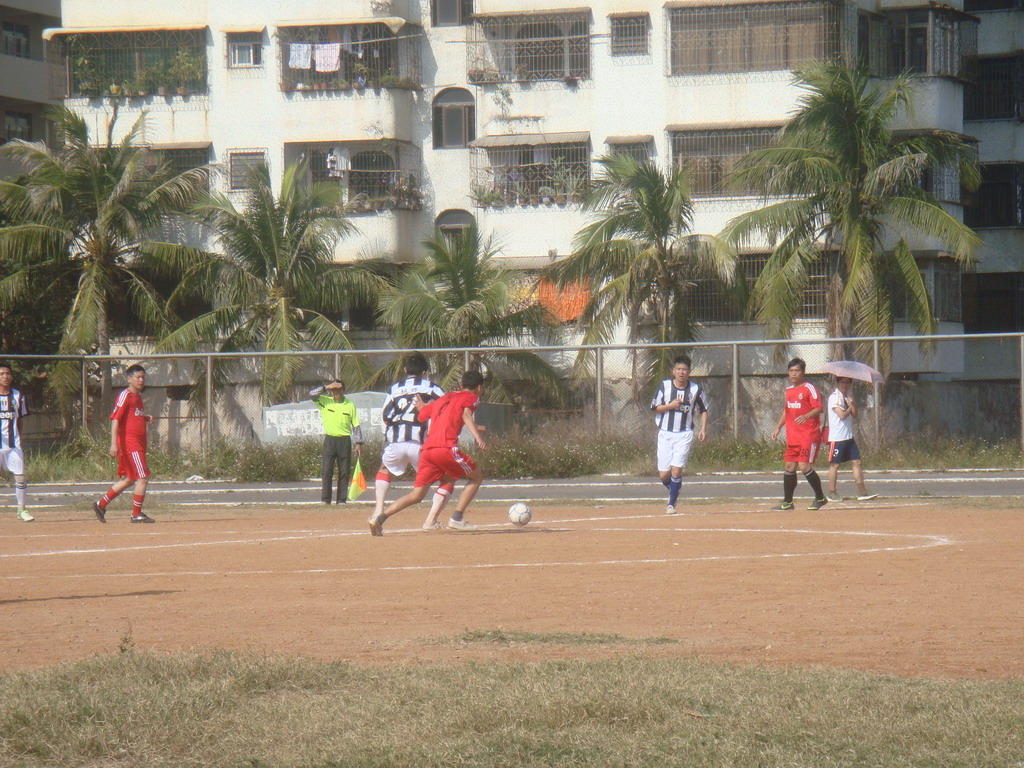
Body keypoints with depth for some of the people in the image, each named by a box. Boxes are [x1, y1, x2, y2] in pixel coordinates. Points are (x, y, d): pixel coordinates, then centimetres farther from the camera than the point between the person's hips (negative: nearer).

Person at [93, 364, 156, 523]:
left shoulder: (138, 397, 19)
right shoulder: (125, 395, -10)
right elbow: (115, 419, -17)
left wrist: (147, 419, 9)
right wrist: (114, 443, -24)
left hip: (138, 443, 10)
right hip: (129, 442, -10)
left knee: (128, 479, 13)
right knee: (143, 477, -10)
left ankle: (101, 505, 21)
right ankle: (137, 514, -4)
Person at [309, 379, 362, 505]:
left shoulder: (350, 405, 3)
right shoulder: (325, 402, 2)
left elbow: (356, 425, 6)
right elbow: (312, 394, -12)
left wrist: (359, 443, 2)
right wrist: (327, 387, -18)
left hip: (345, 441, 1)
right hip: (330, 440, -1)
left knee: (344, 473, 2)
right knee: (326, 471, -5)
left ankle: (342, 499, 8)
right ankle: (325, 500, -3)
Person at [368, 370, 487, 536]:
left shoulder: (443, 399, 28)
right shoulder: (470, 398, 10)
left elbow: (421, 415, 35)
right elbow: (466, 414, -11)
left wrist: (422, 406, 57)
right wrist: (478, 437, -25)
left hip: (426, 449, 6)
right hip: (446, 448, -6)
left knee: (416, 495, 9)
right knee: (476, 476, 13)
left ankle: (379, 517, -6)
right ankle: (456, 519, 1)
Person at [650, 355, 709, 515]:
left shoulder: (695, 389, 0)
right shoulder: (664, 386, -2)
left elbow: (703, 410, 12)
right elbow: (655, 408, 3)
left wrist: (703, 429, -1)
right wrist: (670, 406, -14)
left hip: (684, 435, -1)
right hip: (665, 434, 1)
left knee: (676, 471, -14)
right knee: (664, 475, 0)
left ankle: (671, 504, 0)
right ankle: (674, 491, 32)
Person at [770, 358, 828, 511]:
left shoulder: (809, 388, -8)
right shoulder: (789, 390, 15)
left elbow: (818, 408, -16)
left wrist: (806, 416, -33)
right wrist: (778, 428, 20)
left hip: (809, 435, -8)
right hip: (792, 436, 8)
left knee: (804, 466, -15)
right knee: (789, 466, 6)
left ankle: (820, 497, 0)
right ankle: (787, 502, 14)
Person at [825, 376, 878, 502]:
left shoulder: (847, 397, 15)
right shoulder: (834, 397, -8)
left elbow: (854, 415, 5)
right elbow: (842, 415, -18)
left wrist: (852, 403, -9)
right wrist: (850, 407, -1)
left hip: (849, 436, 7)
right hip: (837, 438, -7)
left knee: (856, 462, 2)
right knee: (835, 464, 0)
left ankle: (861, 492, 3)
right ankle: (832, 493, 7)